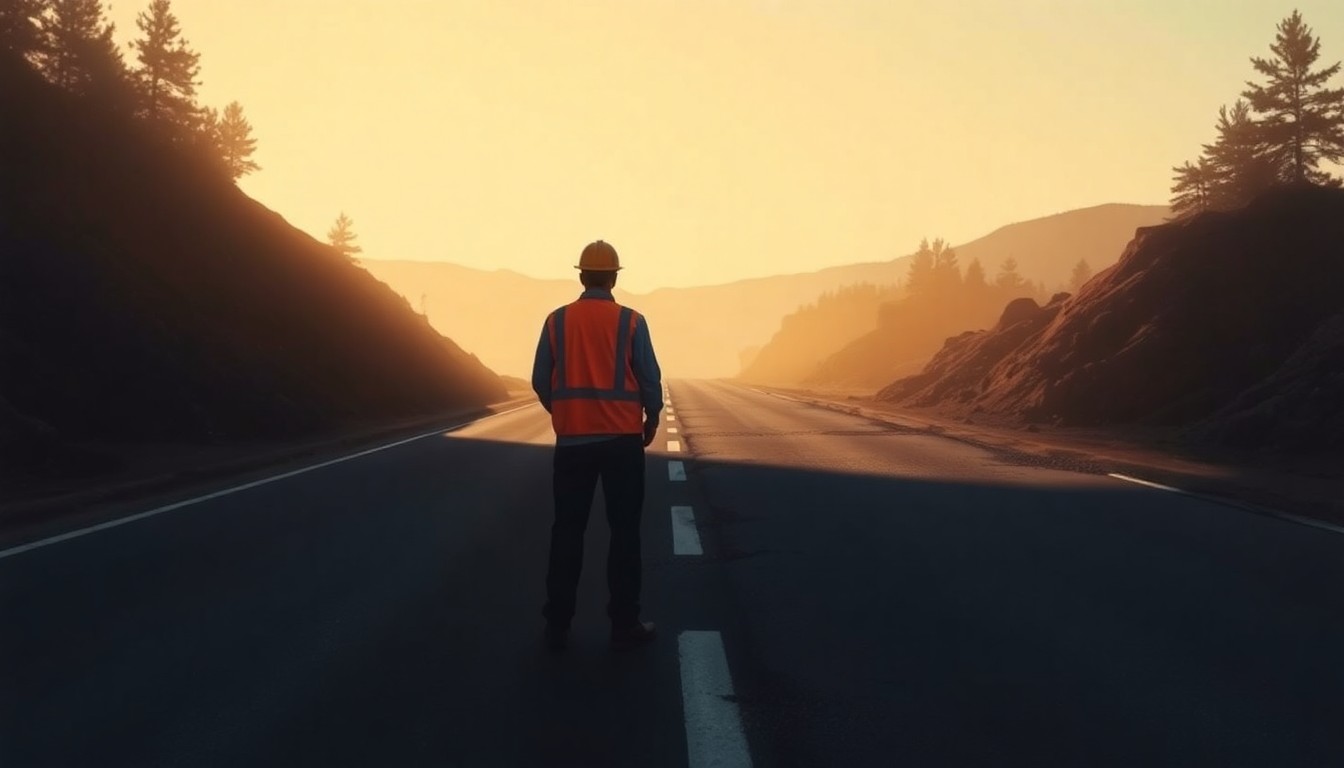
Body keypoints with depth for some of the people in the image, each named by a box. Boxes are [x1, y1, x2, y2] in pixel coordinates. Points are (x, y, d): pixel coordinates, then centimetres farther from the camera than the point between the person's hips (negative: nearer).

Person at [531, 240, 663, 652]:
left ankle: (557, 625, 12)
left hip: (572, 439, 2)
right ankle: (624, 624, 8)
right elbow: (650, 379, -5)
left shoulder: (557, 320, -1)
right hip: (622, 438, -2)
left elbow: (541, 381, 3)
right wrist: (652, 418, 14)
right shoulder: (631, 322, -6)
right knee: (624, 531, 6)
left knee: (567, 530, 10)